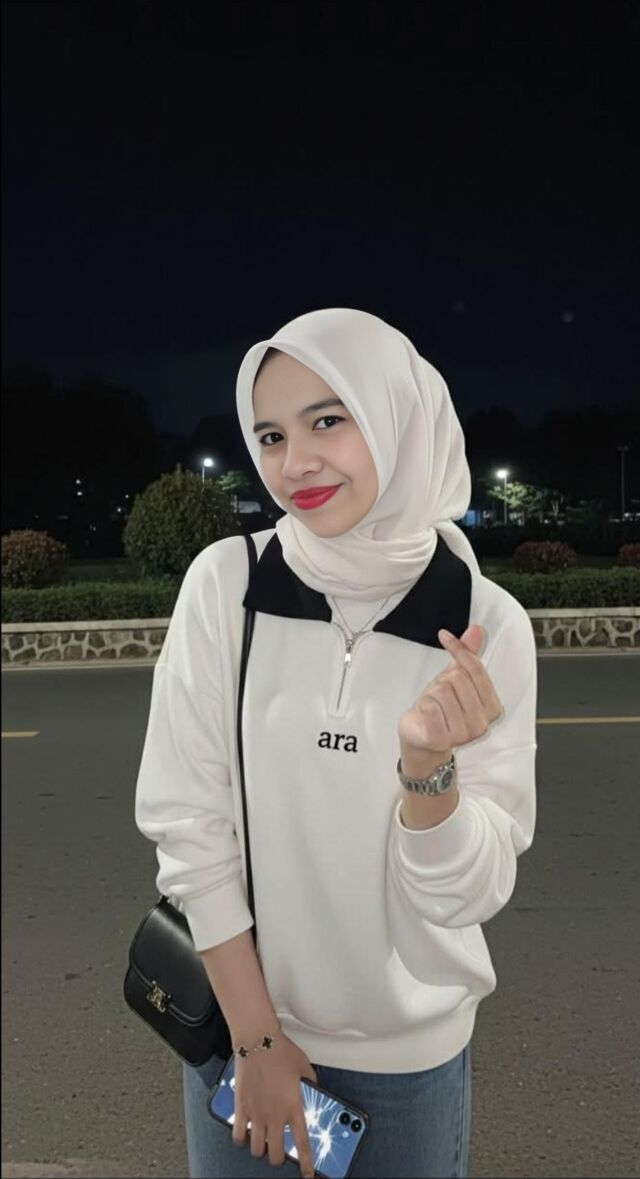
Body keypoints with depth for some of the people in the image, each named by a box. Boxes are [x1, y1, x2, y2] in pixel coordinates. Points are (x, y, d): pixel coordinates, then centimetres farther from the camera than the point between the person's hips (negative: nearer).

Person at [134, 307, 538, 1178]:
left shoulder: (488, 623, -13)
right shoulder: (226, 583, -13)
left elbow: (469, 895, -13)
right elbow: (183, 824, -10)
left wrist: (427, 763, -31)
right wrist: (258, 1039, -8)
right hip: (239, 1019, 0)